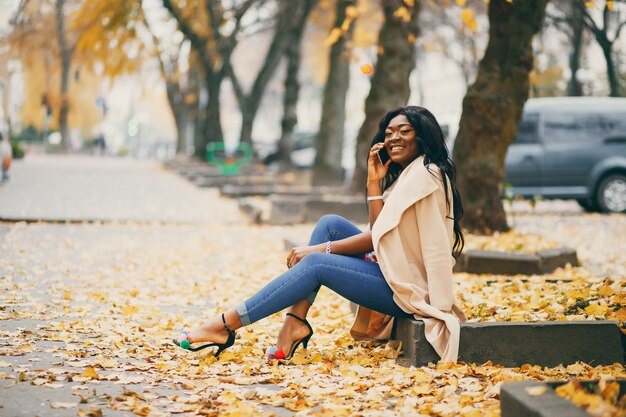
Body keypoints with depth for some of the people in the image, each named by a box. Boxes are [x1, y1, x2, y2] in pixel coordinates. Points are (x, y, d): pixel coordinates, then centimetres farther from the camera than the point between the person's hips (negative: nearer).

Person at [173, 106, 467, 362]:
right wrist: (374, 181, 1)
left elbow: (379, 237, -15)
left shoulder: (425, 173, -12)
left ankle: (225, 326, -14)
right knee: (330, 223, -1)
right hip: (395, 272, 9)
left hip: (409, 288, -9)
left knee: (316, 264, -18)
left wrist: (319, 249, -12)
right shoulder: (406, 174, 18)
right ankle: (296, 321, -9)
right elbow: (379, 233, 5)